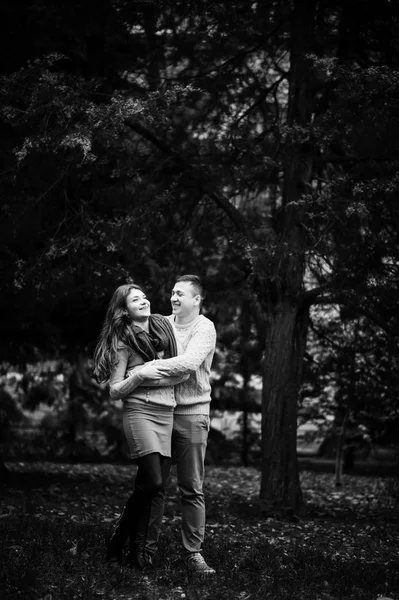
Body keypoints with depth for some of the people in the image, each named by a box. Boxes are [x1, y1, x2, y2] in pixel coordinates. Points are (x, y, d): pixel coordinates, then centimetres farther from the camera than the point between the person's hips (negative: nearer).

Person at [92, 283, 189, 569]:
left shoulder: (164, 326, 11)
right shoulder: (123, 342, -2)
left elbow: (183, 371, 11)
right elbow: (115, 391, -2)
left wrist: (154, 375, -5)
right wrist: (139, 375, -18)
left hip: (166, 413, 5)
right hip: (140, 411, -5)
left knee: (148, 484, -1)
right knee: (153, 482, -15)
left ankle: (137, 548, 4)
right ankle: (118, 542, 1)